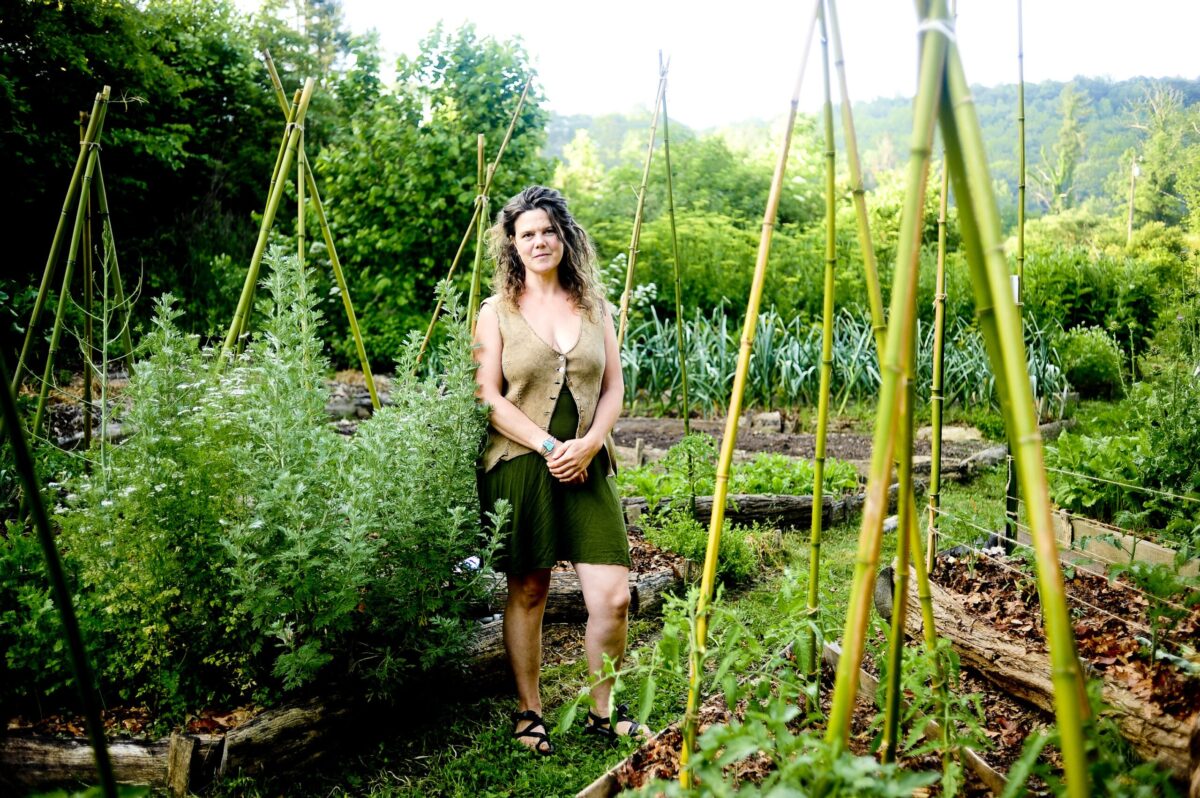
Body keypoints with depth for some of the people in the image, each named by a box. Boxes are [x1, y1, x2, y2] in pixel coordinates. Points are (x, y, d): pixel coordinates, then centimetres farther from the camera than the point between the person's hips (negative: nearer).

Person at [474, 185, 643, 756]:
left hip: (586, 467, 2)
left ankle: (603, 712, 17)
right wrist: (549, 446, -14)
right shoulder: (496, 312, 2)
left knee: (612, 596, -4)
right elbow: (488, 397, -4)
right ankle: (528, 713, 24)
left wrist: (589, 443, -10)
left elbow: (614, 387, 7)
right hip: (519, 467, -2)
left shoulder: (594, 307, 10)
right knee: (527, 592, 7)